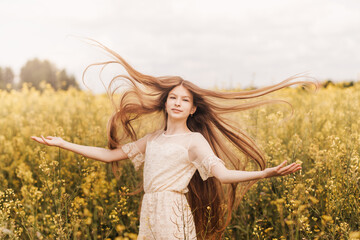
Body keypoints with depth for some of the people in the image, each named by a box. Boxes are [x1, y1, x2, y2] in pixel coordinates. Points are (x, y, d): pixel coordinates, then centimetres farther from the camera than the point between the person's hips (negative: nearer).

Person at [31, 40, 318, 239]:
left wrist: (265, 173, -28)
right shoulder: (153, 139, 15)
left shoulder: (195, 140, -1)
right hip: (149, 211, 6)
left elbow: (222, 173, -13)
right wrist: (63, 143, 15)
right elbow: (110, 155, 16)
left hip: (173, 213, -6)